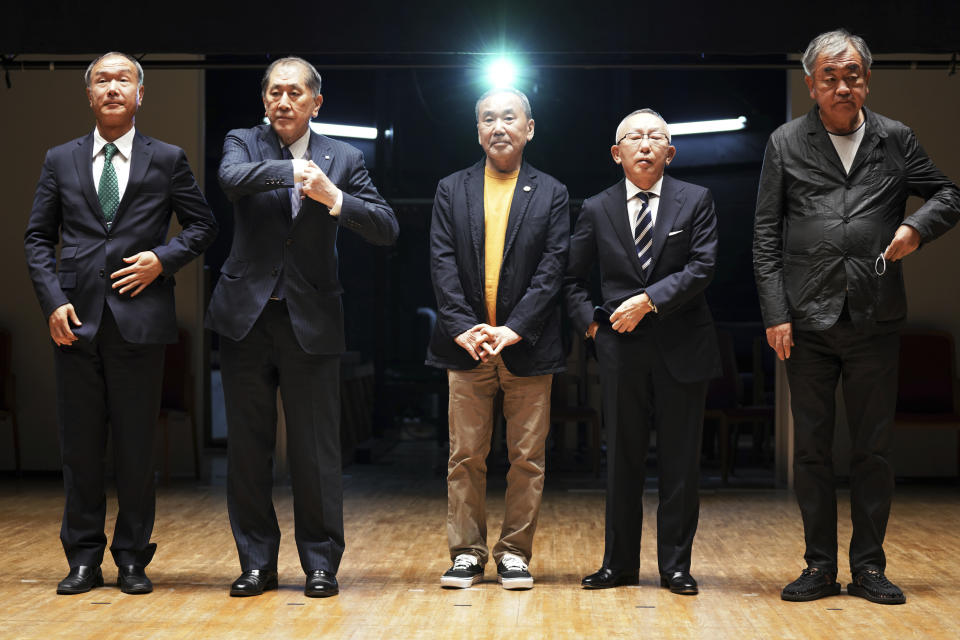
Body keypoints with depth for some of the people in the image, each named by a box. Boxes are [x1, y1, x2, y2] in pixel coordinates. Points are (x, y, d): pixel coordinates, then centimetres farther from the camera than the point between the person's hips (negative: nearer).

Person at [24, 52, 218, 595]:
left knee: (137, 447, 3)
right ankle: (84, 558, 15)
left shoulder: (168, 160, 7)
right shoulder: (61, 161, 11)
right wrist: (53, 300, -3)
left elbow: (203, 225, 10)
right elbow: (38, 238, 10)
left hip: (140, 321, -1)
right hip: (77, 320, 2)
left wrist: (164, 258, -7)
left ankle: (133, 558, 13)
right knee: (80, 445, 5)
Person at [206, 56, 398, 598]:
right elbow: (232, 177, -18)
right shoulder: (244, 143, 6)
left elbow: (387, 229, -4)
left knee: (316, 451, 1)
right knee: (248, 446, 6)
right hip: (247, 315, 1)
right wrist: (293, 170, -22)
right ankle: (258, 562, 16)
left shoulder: (344, 159, 6)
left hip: (310, 321, -1)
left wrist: (334, 198, -19)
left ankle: (321, 563, 12)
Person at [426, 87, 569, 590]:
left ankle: (515, 553, 12)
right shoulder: (451, 190, 9)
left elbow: (552, 268, -3)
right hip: (467, 343, 1)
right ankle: (467, 553, 12)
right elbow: (442, 263, 1)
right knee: (465, 455, 4)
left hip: (526, 345, -1)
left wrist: (514, 329, -13)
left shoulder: (551, 194, 5)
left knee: (527, 458, 3)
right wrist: (462, 328, -12)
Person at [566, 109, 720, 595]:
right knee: (622, 459, 6)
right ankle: (619, 563, 15)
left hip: (682, 347, -1)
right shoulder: (596, 209, 8)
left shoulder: (695, 200, 4)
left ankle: (675, 565, 12)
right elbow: (572, 277, 15)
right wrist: (590, 322, 2)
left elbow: (702, 267, -7)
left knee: (680, 461, 3)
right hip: (622, 349, 1)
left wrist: (649, 300, -15)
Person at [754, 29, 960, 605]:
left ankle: (869, 567, 15)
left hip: (876, 320, 1)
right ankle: (820, 566, 15)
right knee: (812, 450, 5)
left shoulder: (896, 140, 6)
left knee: (874, 450, 6)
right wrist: (775, 313, -5)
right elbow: (766, 236, 3)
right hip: (809, 320, 0)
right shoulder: (787, 144, 4)